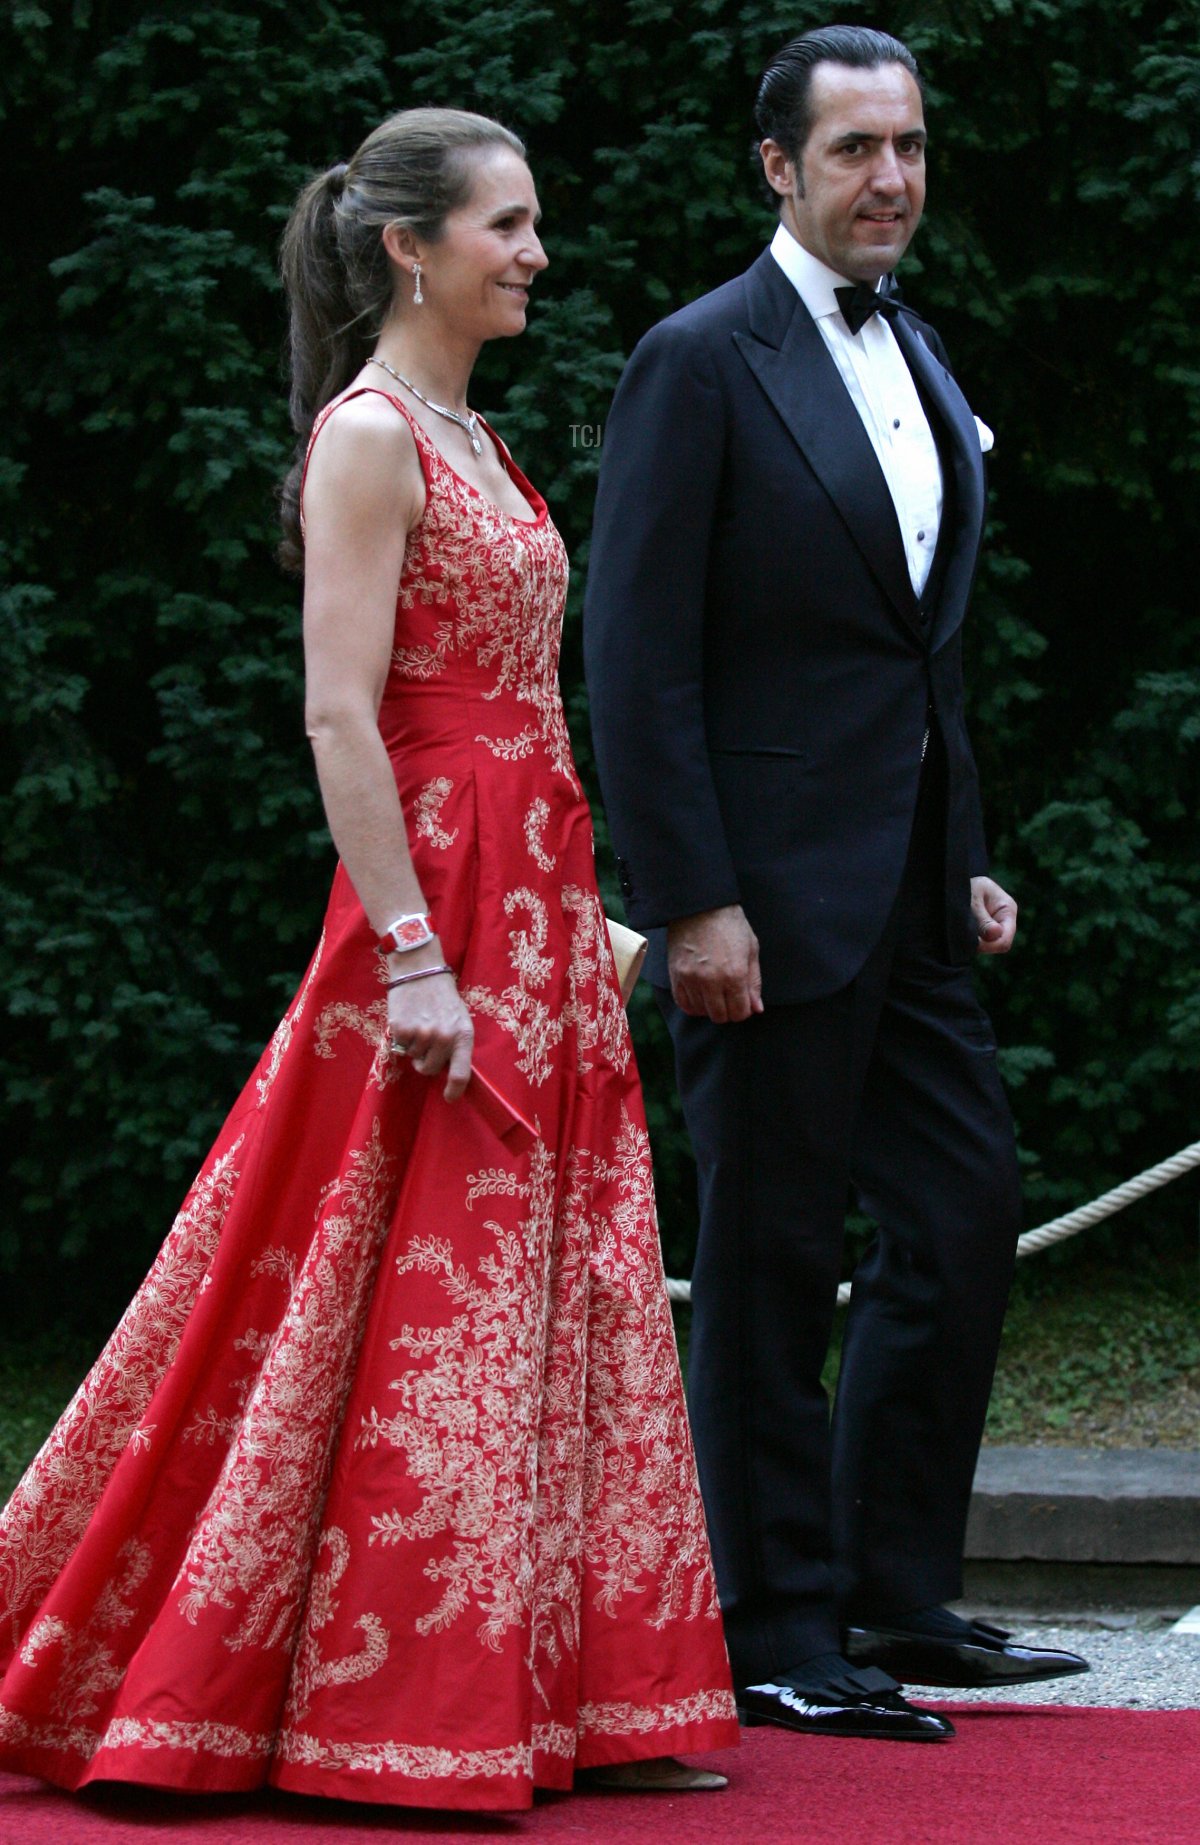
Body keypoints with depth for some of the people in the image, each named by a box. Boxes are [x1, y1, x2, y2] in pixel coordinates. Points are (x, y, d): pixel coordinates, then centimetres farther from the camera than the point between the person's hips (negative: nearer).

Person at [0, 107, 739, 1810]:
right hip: (439, 910, -9)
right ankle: (389, 1712, 2)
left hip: (534, 919, 9)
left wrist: (586, 917, 18)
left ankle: (569, 1692, 13)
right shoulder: (369, 436, -11)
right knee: (423, 1314, -5)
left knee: (563, 1311, 9)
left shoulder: (470, 440, 16)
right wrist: (410, 950, -22)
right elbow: (340, 716, -18)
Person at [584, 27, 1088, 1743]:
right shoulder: (701, 363, -9)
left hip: (909, 893, 8)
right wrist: (692, 901, -18)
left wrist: (970, 856, 16)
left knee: (967, 1215, 10)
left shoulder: (919, 360, 15)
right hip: (775, 892, -8)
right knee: (772, 1264, -1)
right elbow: (637, 652, -13)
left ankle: (896, 1597, 20)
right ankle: (781, 1638, 8)